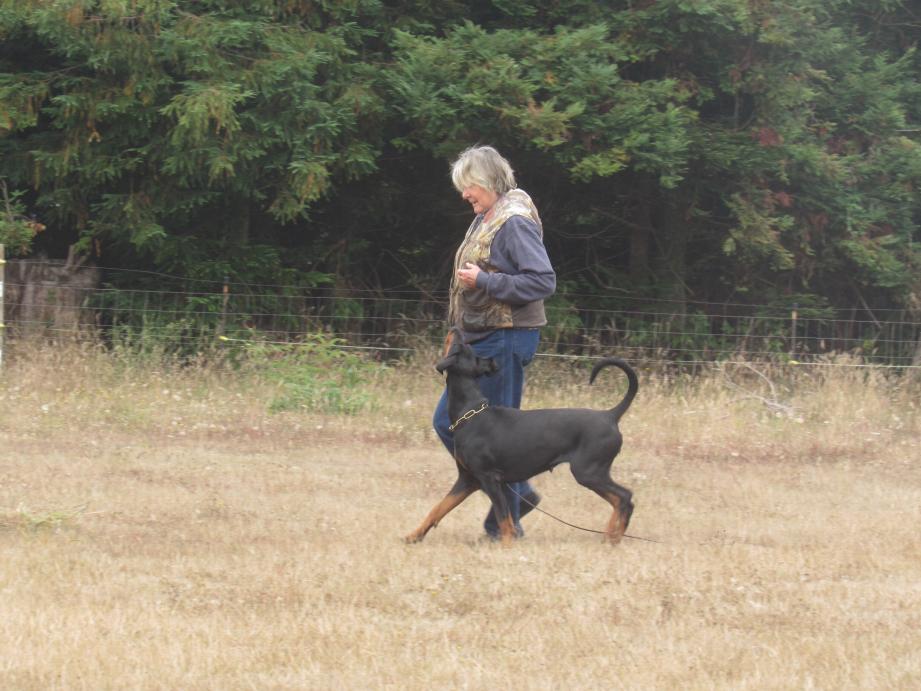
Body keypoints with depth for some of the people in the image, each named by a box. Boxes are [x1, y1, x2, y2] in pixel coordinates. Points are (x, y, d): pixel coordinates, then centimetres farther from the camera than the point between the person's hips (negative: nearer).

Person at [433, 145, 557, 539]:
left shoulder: (515, 223, -15)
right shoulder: (484, 220, 13)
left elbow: (544, 281, -22)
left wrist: (484, 282, -22)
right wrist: (458, 330, 19)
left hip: (505, 340, -10)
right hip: (481, 339, 10)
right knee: (447, 422, 11)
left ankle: (505, 524, 5)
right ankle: (518, 492, 19)